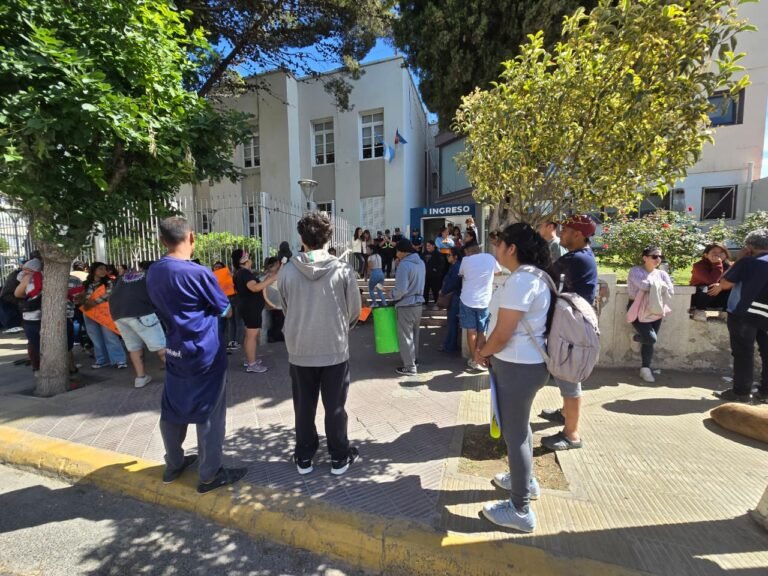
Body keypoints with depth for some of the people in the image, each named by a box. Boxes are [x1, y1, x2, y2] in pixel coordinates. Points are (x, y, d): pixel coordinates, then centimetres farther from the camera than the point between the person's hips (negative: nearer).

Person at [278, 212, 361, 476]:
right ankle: (339, 458, 30)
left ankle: (304, 458, 33)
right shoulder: (342, 270, -12)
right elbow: (354, 311, -4)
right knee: (335, 407, 14)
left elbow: (285, 309, 3)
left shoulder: (287, 271, -9)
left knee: (304, 408, 17)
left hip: (299, 351, 1)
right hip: (335, 350, -1)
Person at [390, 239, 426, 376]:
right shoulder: (421, 262, 6)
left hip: (406, 305, -9)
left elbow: (401, 289, -25)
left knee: (405, 336, 2)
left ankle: (410, 367, 10)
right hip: (418, 303, 9)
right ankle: (414, 359, 35)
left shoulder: (404, 264, -22)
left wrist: (391, 295, -8)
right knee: (414, 334, 21)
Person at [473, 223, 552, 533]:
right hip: (524, 362, 10)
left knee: (514, 433, 5)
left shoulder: (520, 280, -25)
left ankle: (521, 511, 24)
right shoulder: (530, 276, 9)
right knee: (519, 425, 26)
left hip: (517, 366, -10)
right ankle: (525, 480, 48)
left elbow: (502, 336, -24)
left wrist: (481, 354, -5)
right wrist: (486, 341, 6)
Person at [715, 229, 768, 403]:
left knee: (743, 354, 0)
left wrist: (739, 260, -4)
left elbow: (724, 284, -11)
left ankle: (741, 392, 6)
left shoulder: (748, 262, -13)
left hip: (743, 315, -6)